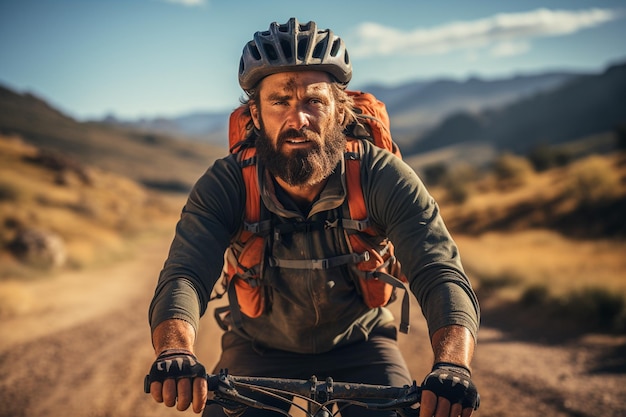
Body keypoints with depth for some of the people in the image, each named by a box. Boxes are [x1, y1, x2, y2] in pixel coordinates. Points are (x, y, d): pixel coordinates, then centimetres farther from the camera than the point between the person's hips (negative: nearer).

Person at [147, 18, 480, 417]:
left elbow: (442, 276, -35)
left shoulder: (383, 177, -25)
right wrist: (175, 352, -59)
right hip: (258, 350, 1)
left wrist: (452, 365, -56)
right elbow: (183, 277, -36)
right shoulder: (225, 185, -23)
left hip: (359, 348, 0)